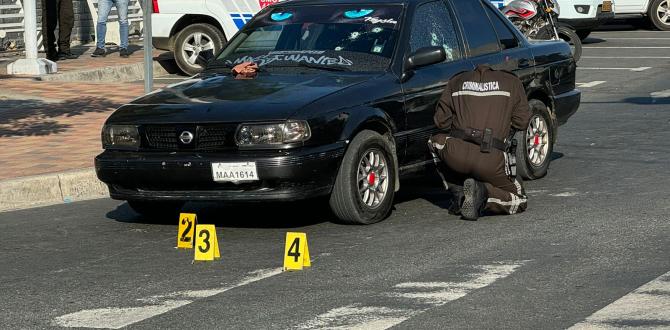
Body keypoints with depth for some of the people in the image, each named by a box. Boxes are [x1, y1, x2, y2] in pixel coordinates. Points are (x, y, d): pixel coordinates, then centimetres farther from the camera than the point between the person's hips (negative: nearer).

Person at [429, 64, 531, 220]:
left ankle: (458, 193, 18)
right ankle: (482, 191, -11)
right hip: (491, 160, -1)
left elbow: (441, 120, 17)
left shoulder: (457, 81, 19)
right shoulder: (512, 82, 14)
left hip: (456, 154, 1)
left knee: (436, 142, 37)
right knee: (519, 202, 20)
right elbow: (522, 121, 12)